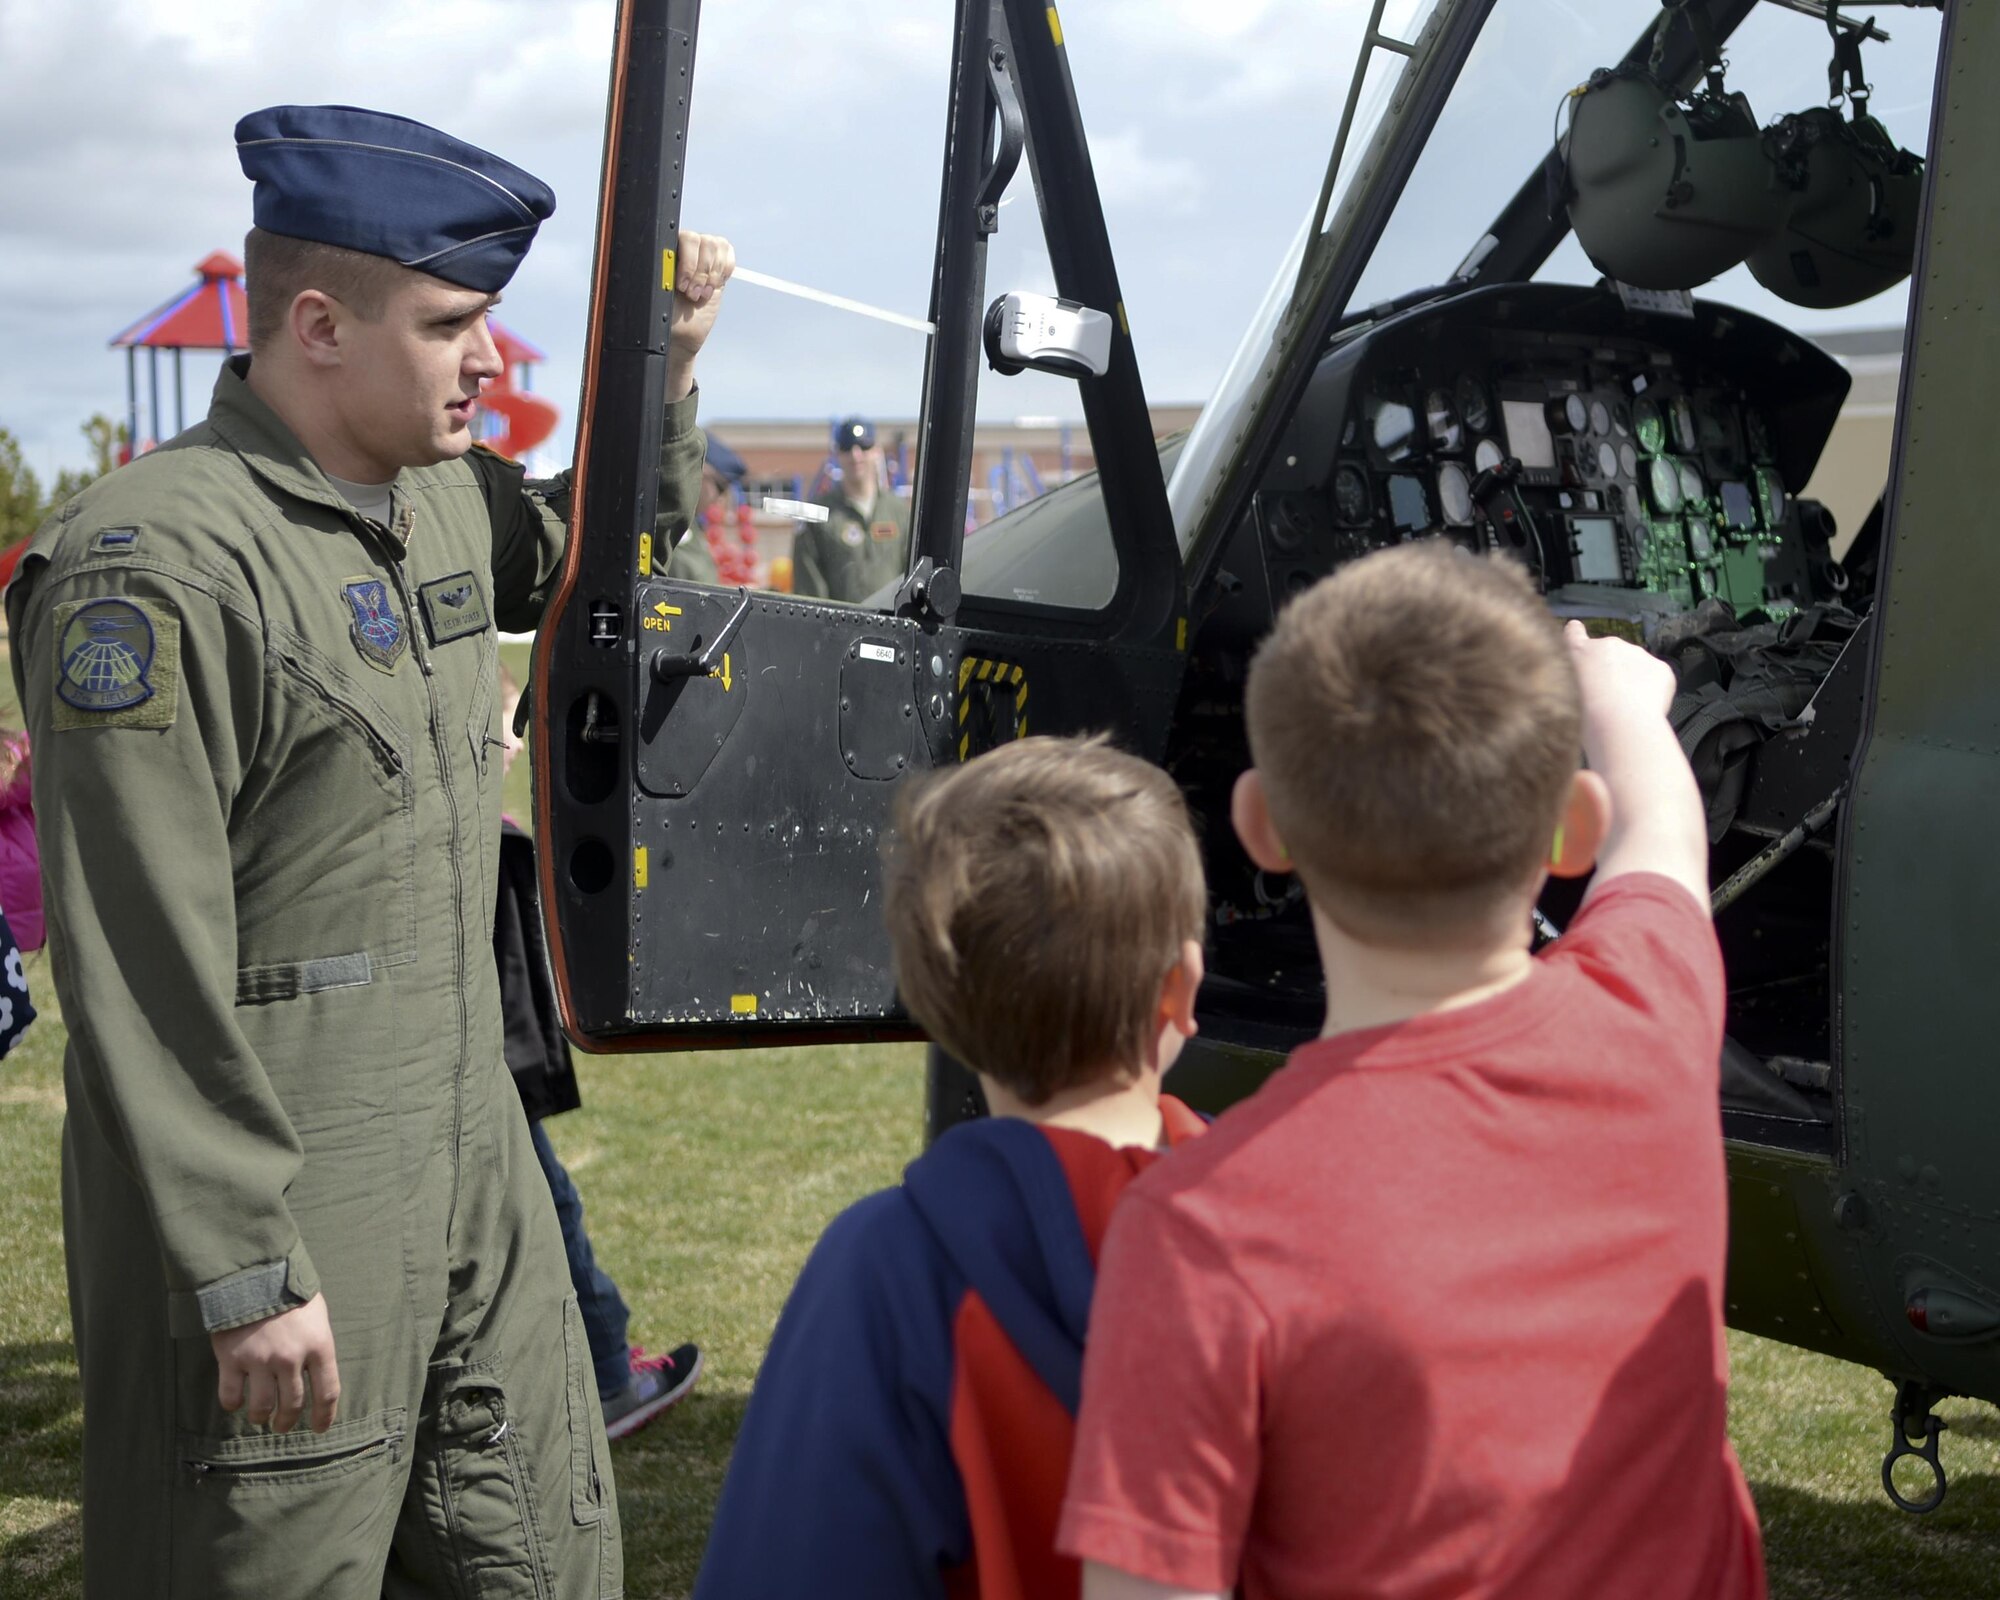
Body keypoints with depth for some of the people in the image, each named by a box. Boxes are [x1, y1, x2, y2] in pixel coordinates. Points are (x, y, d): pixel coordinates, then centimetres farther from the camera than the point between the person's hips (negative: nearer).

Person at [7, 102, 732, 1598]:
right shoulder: (156, 565, -18)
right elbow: (143, 970, -21)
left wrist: (664, 373, 14)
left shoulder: (446, 498, 8)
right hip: (280, 1211, -8)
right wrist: (246, 1272, -21)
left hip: (473, 1168, 9)